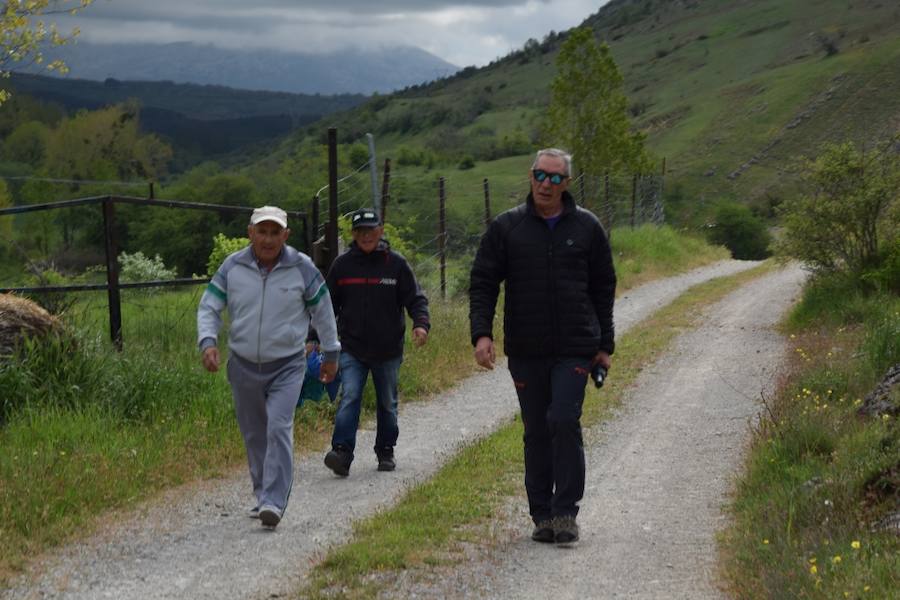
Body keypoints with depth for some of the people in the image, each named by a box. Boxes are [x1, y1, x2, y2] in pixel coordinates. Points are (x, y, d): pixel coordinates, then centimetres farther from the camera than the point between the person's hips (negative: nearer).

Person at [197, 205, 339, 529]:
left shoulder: (301, 268, -7)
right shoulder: (233, 267, -4)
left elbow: (323, 311, 5)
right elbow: (209, 307, 1)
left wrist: (331, 354, 11)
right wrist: (208, 341, -17)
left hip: (287, 366, -3)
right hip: (243, 365, 3)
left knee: (279, 429, -18)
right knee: (254, 435, 13)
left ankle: (274, 502, -21)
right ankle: (262, 495, 29)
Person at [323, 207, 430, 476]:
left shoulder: (396, 263, -1)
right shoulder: (342, 264, 3)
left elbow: (415, 299, -1)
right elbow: (329, 304, 10)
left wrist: (421, 323, -20)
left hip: (388, 350, 1)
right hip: (352, 350, 0)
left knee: (387, 403, 11)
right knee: (349, 397, -15)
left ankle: (386, 452, 26)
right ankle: (342, 452, -23)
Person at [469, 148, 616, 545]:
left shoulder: (586, 227, 6)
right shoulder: (506, 227, 4)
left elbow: (604, 288, 12)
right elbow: (482, 283, 4)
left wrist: (604, 345, 9)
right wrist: (481, 333, -11)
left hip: (575, 348, -1)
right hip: (526, 350, 1)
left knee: (564, 420, -14)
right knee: (536, 433, 6)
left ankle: (566, 512, -6)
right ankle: (542, 516, 14)